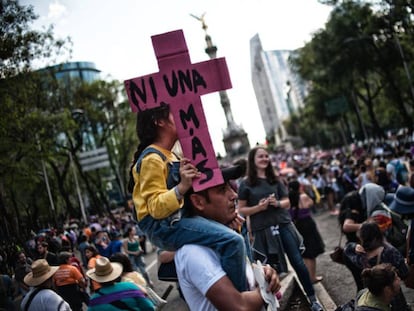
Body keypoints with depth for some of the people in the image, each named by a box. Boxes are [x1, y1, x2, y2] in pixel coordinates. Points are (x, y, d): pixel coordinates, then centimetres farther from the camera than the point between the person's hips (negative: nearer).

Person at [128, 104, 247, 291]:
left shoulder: (169, 156, 19)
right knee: (232, 241, -26)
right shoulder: (152, 159, -13)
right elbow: (156, 208, -20)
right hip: (163, 227, -11)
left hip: (175, 220, 11)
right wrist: (181, 187, -34)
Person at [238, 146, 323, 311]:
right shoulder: (246, 184, -1)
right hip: (262, 230, -2)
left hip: (283, 225, 2)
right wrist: (258, 207, -15)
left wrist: (277, 203, -11)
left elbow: (287, 202, 11)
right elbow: (241, 210, 0)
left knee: (298, 262, 2)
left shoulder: (275, 180, 8)